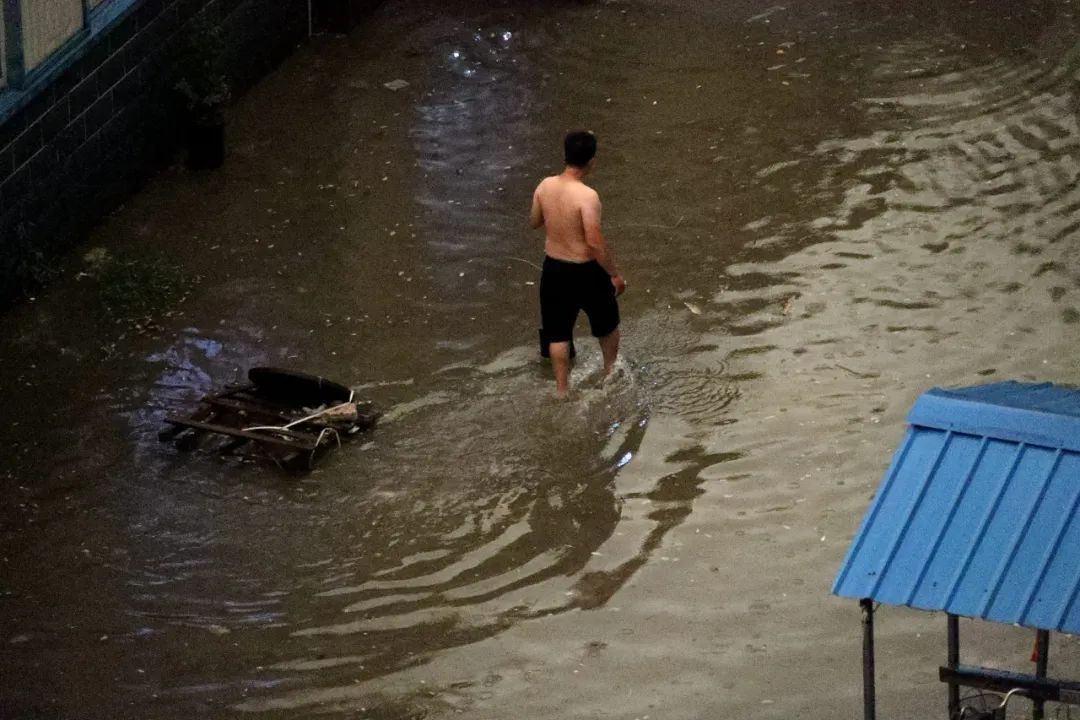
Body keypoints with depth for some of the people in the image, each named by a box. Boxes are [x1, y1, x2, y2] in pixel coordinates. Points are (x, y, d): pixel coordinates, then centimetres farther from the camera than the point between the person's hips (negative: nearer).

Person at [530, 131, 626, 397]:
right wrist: (615, 274, -14)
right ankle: (611, 373, 42)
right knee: (607, 324, 23)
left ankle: (562, 389, 21)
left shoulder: (545, 186, -8)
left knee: (558, 333, 16)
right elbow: (596, 242, -25)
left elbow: (534, 222, 9)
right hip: (585, 271, -4)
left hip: (553, 268, 4)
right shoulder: (586, 196, -26)